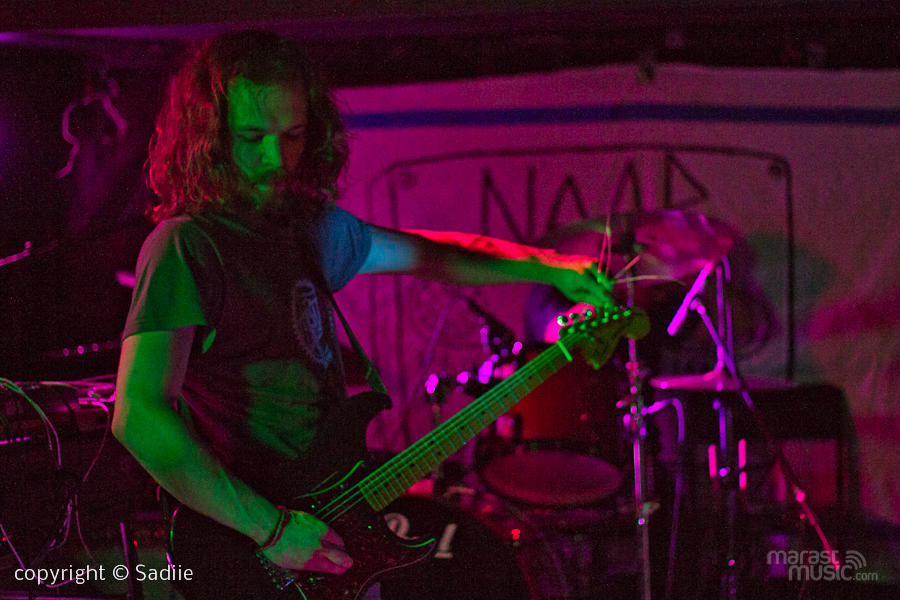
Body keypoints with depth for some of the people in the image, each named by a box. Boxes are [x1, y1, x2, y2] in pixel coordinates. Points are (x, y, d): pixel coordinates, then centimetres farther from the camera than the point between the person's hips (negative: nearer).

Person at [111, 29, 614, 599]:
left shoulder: (313, 226, 9)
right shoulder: (185, 246, -16)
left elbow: (426, 254, 25)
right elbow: (137, 415, -25)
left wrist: (550, 269, 15)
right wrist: (270, 528, -23)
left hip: (333, 535, 8)